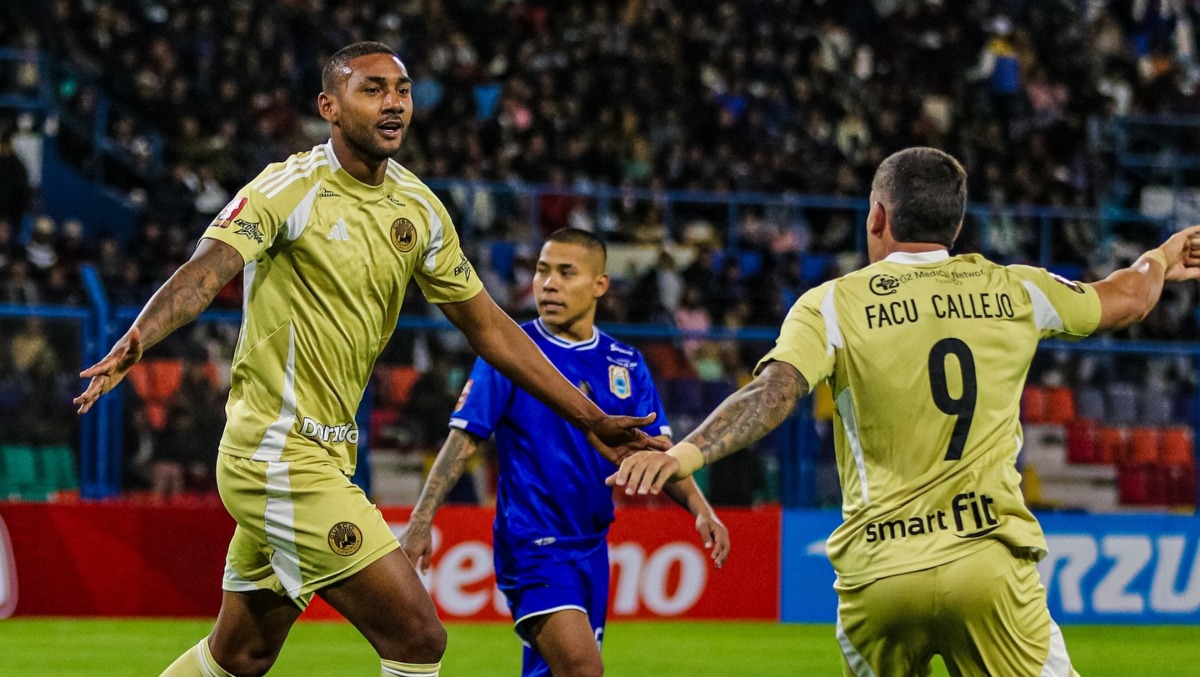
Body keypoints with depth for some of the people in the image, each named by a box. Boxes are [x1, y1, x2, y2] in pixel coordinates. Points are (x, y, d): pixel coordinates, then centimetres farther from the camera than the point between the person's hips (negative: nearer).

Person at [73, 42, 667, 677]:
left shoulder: (418, 208, 9)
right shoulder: (290, 189, -12)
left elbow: (487, 327, 15)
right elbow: (206, 270, -26)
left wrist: (589, 419, 13)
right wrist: (135, 340, -46)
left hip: (327, 454, 8)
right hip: (282, 454, -8)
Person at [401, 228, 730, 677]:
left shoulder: (626, 365, 8)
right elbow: (463, 439, -6)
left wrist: (699, 509, -8)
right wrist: (421, 521, -13)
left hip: (592, 546, 5)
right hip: (532, 540, -5)